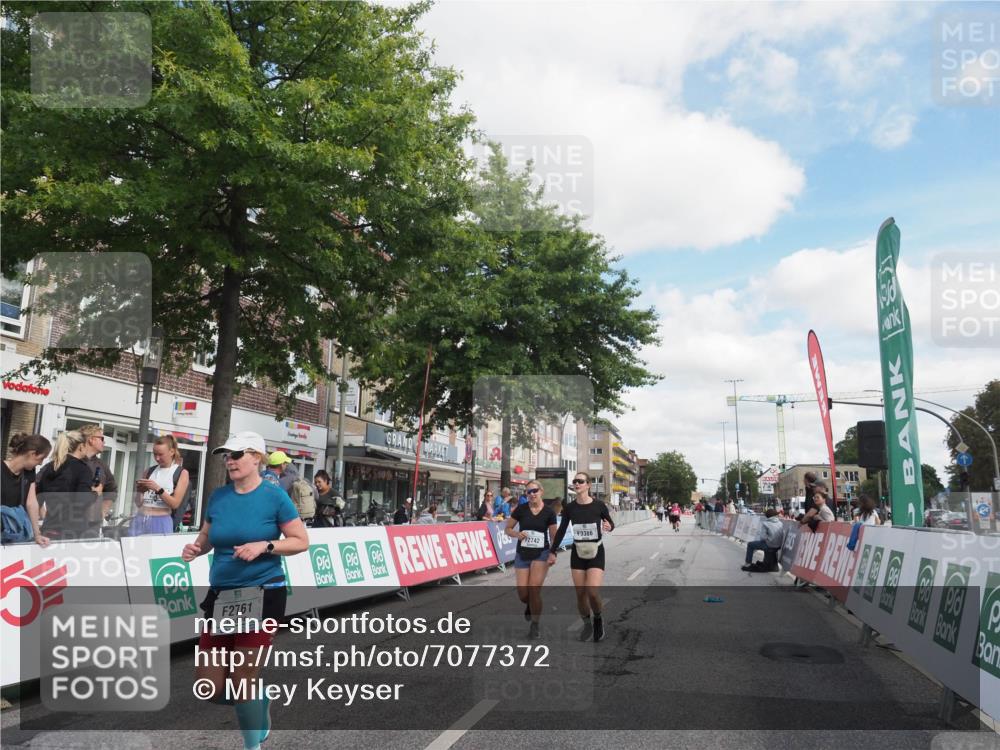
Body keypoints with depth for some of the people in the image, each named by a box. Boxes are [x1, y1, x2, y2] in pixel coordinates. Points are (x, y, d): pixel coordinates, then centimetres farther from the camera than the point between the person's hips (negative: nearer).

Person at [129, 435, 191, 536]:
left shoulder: (182, 473, 2)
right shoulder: (149, 471, 14)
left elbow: (175, 503, -6)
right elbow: (139, 503, 16)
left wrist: (157, 489, -16)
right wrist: (140, 491, -4)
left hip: (161, 522, -4)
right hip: (140, 519, 4)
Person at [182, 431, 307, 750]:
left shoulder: (274, 495, -7)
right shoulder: (218, 496, 6)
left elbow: (301, 541, -6)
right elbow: (207, 536, 17)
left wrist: (264, 546, -19)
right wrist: (194, 548, -5)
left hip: (261, 594, -5)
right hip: (221, 595, 5)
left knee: (243, 683, -1)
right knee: (208, 689, 7)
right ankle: (258, 700, 37)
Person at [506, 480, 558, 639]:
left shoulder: (548, 512, -3)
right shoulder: (521, 509, -3)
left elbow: (554, 536, 4)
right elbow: (507, 529, 3)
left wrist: (553, 554, -11)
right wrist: (517, 534, -18)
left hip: (541, 554, -1)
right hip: (522, 555, 1)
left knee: (534, 590, -12)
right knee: (523, 594, -1)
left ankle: (535, 626, 7)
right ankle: (530, 605, 37)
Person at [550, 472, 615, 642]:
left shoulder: (599, 505, -11)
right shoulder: (569, 508, -3)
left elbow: (611, 523, 5)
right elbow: (561, 530, 8)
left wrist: (609, 527, -18)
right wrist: (552, 552, 10)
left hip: (596, 553, -3)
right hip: (578, 553, 3)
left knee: (592, 592, -16)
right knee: (580, 594, 4)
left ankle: (599, 618, 16)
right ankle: (587, 624, 28)